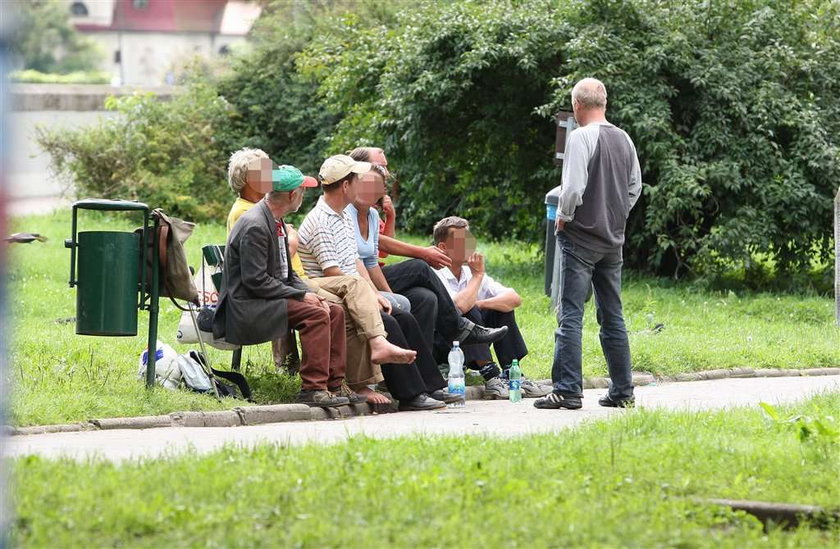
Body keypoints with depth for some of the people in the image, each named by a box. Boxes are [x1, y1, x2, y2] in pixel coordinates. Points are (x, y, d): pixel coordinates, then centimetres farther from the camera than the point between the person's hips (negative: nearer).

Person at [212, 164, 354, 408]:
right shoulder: (255, 226, -19)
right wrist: (302, 295, -18)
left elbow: (287, 274, 18)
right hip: (247, 307, -10)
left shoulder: (275, 222, 13)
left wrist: (310, 294, -1)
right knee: (315, 314, -25)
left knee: (335, 312, -1)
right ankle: (312, 388, -23)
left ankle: (334, 384, 1)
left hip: (269, 298, 10)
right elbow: (255, 280, -22)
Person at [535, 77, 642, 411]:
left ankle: (568, 391, -10)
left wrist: (563, 217, -3)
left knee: (570, 316, -6)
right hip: (613, 239, 7)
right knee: (612, 317, 12)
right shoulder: (624, 139, 8)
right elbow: (635, 187, 15)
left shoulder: (581, 137, -13)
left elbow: (573, 187, -19)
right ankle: (622, 392, 13)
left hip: (580, 237, -7)